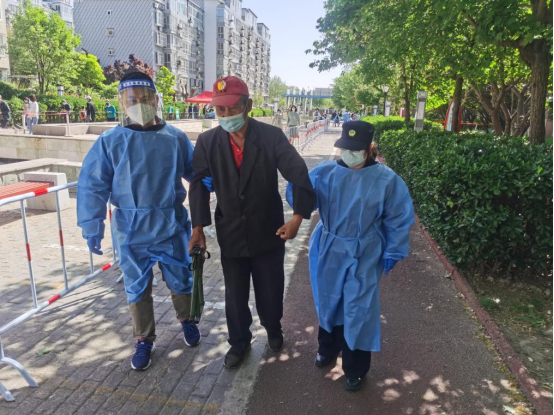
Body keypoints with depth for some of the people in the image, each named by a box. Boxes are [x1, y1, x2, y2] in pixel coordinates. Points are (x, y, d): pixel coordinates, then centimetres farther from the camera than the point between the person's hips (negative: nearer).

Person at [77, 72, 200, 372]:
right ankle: (144, 340, 35)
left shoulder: (175, 138, -4)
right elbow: (92, 186, -5)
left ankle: (187, 320, 44)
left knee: (181, 280, 15)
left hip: (171, 226, 0)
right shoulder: (110, 141, -7)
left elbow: (195, 172, 7)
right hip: (131, 231, 0)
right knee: (137, 288, 14)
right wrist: (92, 227, -6)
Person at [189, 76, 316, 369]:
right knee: (235, 295, 15)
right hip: (230, 235, 1)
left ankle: (273, 330, 48)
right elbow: (199, 185, -3)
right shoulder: (207, 141, -6)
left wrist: (298, 217, -21)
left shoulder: (272, 136, -12)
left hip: (268, 232, -1)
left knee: (270, 291, 16)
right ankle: (239, 342, 41)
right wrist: (198, 227, -6)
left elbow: (299, 175, -14)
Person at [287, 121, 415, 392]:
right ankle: (328, 349, 46)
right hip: (329, 253, 3)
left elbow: (398, 220, -4)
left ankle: (355, 369, 29)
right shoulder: (325, 173, -6)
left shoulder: (386, 179, -11)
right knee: (328, 303, 19)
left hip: (363, 257, -2)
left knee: (358, 310, 6)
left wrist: (392, 254, -2)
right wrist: (296, 187, -34)